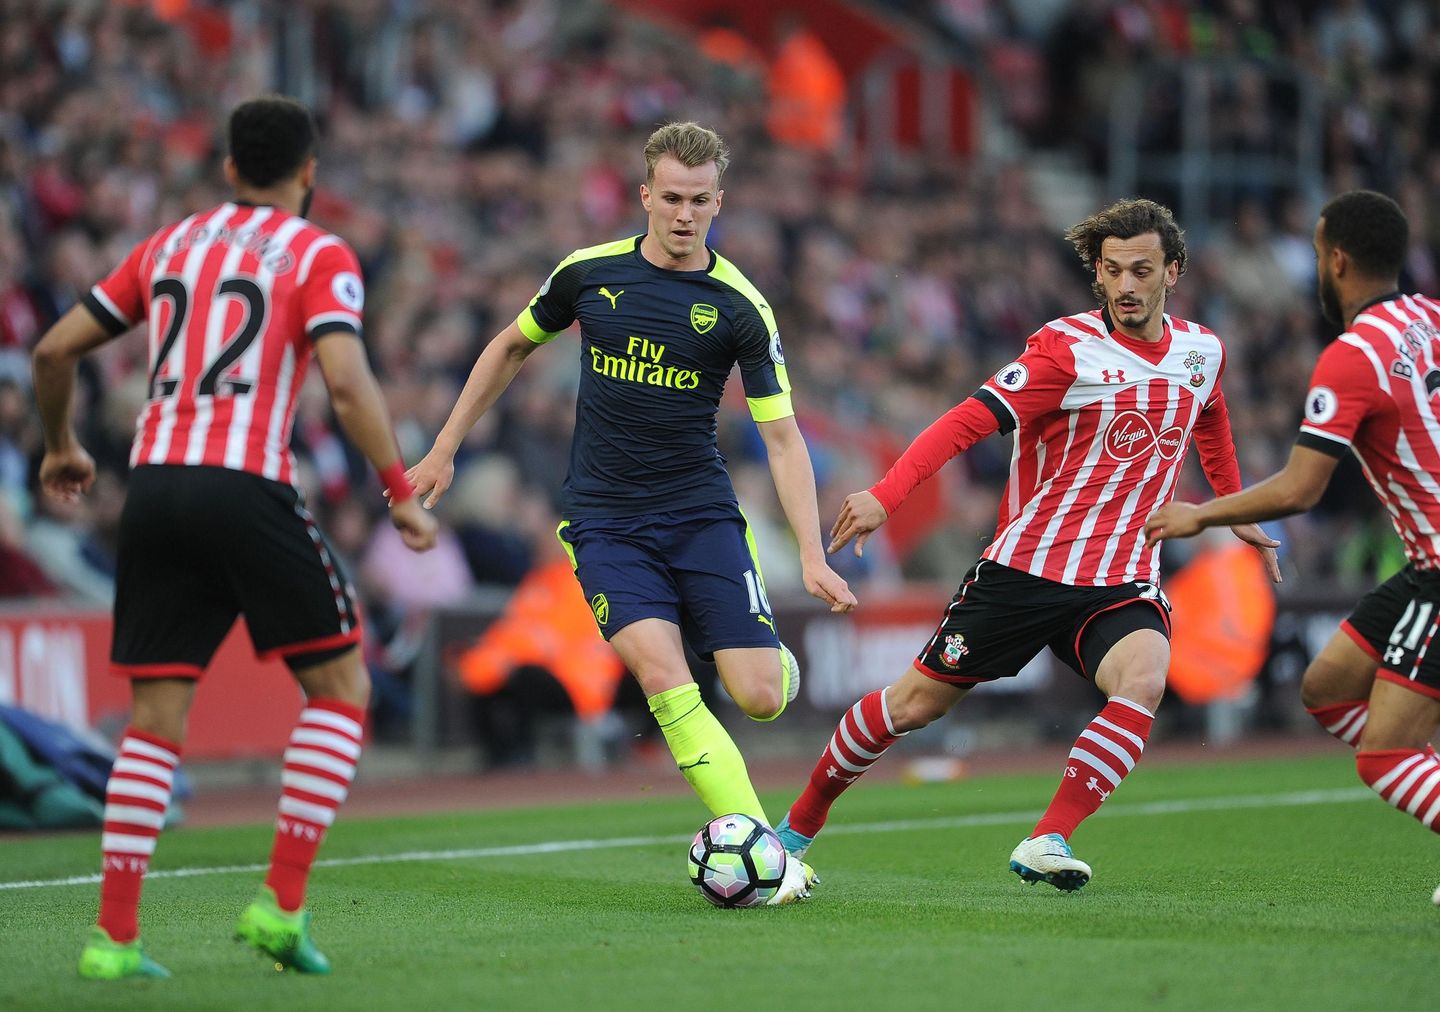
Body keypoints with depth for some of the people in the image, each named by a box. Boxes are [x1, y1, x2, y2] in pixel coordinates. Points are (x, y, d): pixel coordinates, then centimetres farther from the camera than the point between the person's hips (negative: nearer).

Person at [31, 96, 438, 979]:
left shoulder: (169, 246, 18)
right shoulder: (320, 256, 3)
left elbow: (55, 349, 18)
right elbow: (347, 382, -12)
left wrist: (61, 446, 34)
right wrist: (403, 495, -5)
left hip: (154, 485, 5)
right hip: (247, 489, -5)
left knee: (157, 717, 8)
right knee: (340, 688, 8)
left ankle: (114, 934, 0)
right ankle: (282, 903, -3)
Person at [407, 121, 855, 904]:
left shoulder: (740, 308, -6)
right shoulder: (589, 274, -1)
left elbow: (781, 435, -6)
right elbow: (512, 347, 17)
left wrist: (812, 555, -16)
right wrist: (445, 450, 18)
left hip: (701, 513, 0)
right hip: (603, 520, 0)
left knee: (760, 698, -10)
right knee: (662, 672, -24)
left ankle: (775, 656, 30)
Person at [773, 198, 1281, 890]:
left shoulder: (1201, 351, 5)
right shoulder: (1068, 346, -12)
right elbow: (971, 419, -22)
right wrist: (885, 495, -34)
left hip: (1120, 583, 3)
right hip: (1025, 567, -3)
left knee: (1142, 681, -29)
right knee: (914, 704, 2)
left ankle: (1046, 844, -24)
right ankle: (799, 825, 24)